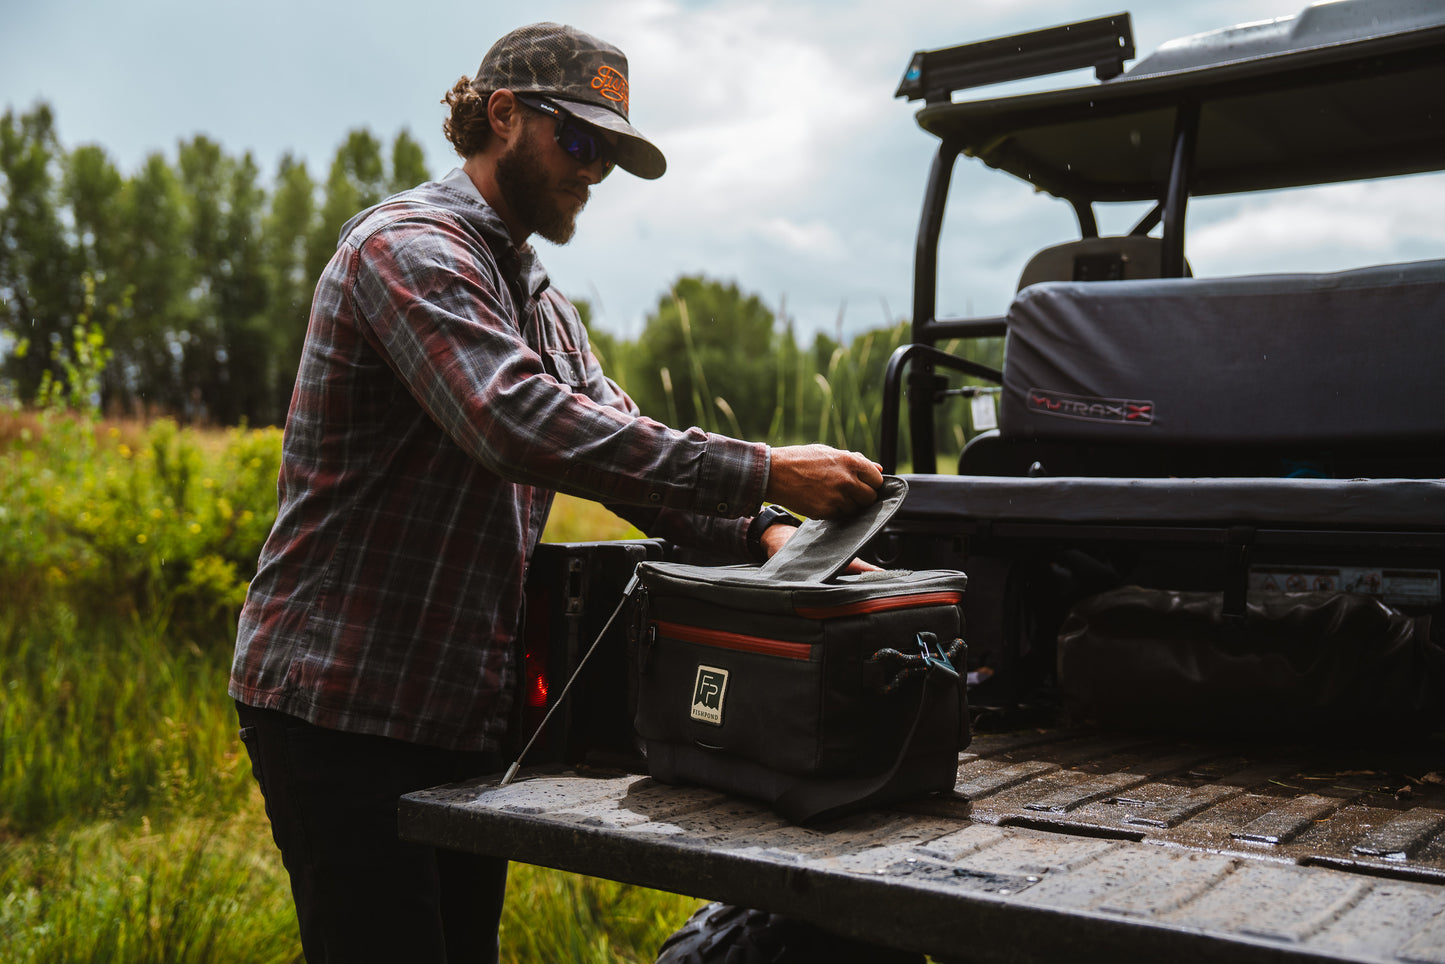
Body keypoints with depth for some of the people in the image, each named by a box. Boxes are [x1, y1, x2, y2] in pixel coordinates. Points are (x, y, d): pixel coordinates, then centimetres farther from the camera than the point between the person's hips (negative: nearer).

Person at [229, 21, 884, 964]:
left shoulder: (544, 305, 17)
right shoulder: (410, 247, -14)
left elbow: (623, 441, 7)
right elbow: (521, 422, -30)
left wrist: (757, 530, -11)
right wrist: (763, 473, -30)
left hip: (466, 712, 9)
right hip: (343, 710, -9)